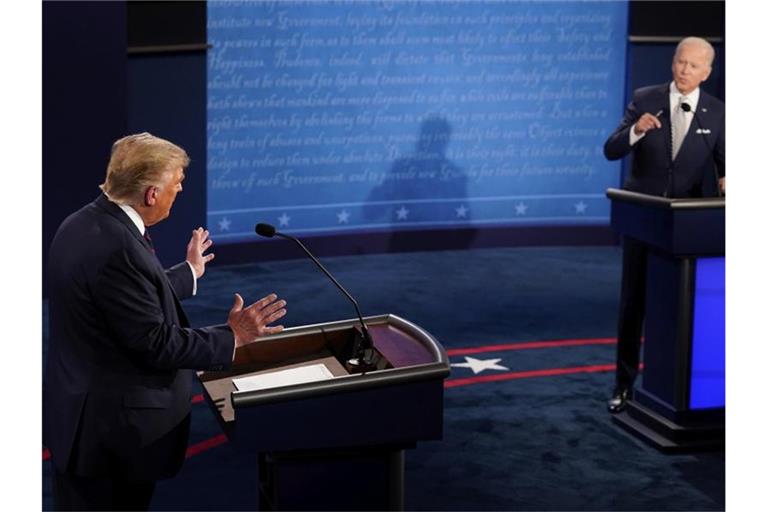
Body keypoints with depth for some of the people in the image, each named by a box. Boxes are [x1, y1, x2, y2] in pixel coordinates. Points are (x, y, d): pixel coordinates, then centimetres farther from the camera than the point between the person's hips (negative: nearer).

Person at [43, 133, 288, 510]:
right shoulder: (117, 248, -27)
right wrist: (231, 337, -17)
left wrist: (189, 272, 30)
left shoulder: (83, 224, 4)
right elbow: (153, 343, -24)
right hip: (113, 428, -10)